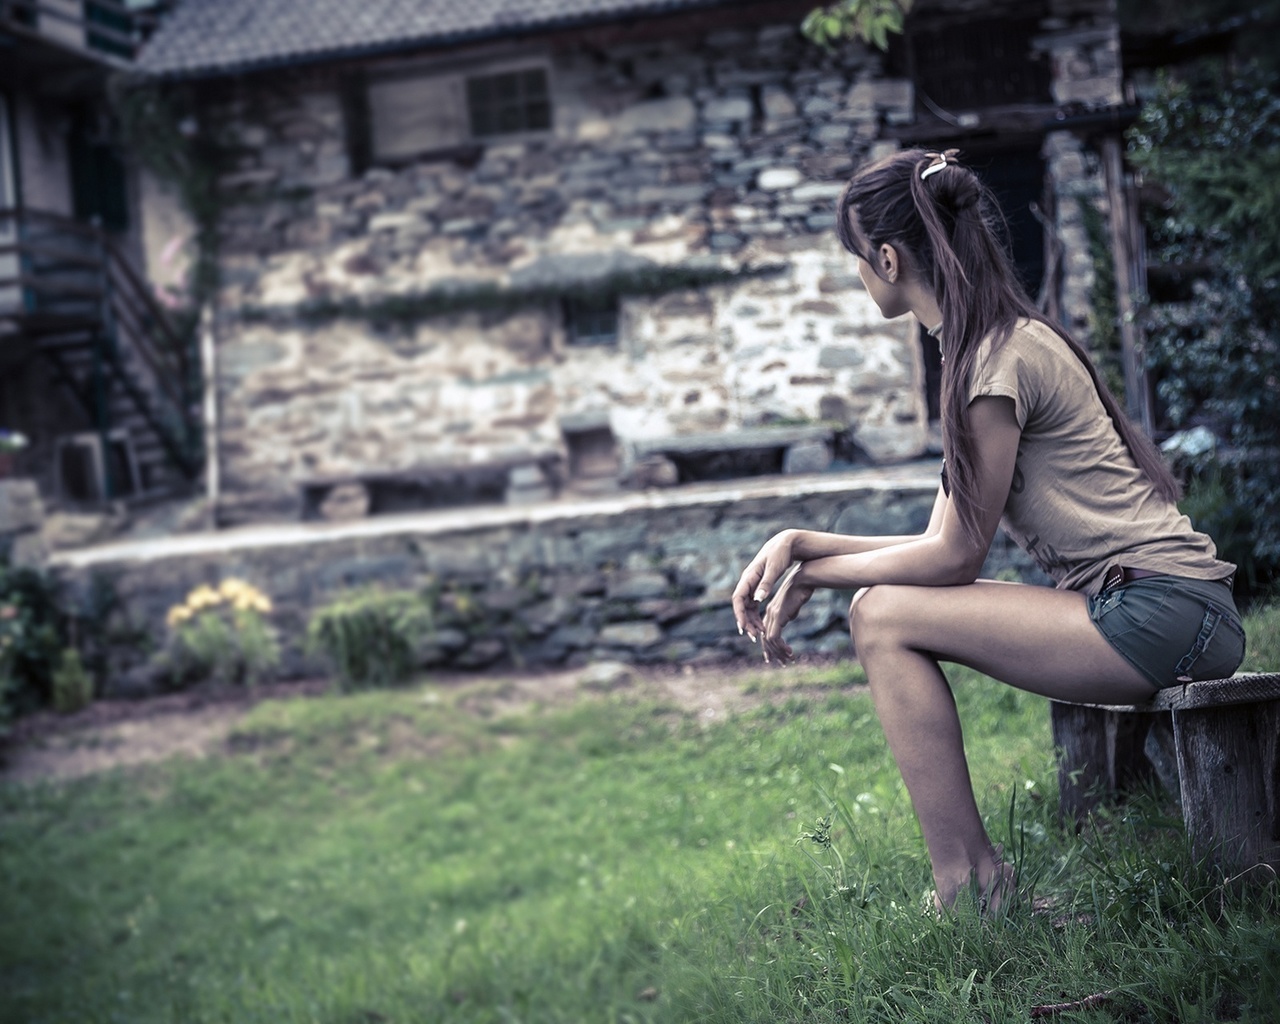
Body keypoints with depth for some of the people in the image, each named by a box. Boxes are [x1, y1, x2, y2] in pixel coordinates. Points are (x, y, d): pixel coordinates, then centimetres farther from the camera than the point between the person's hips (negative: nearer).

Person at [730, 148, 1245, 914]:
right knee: (888, 606, 5)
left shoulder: (999, 356, -14)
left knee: (885, 616, -13)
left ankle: (967, 888, -12)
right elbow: (948, 545, 13)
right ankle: (977, 882, 1)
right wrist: (802, 544, 5)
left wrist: (812, 573, -2)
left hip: (1164, 611, -10)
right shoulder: (987, 345, 16)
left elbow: (957, 557, -12)